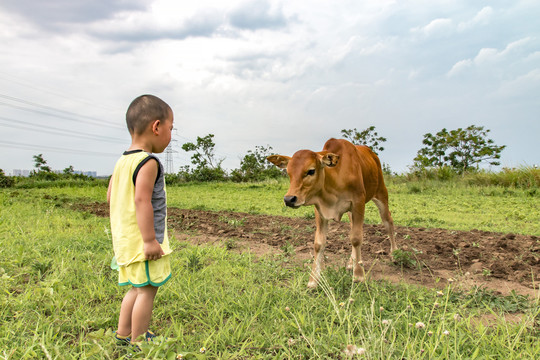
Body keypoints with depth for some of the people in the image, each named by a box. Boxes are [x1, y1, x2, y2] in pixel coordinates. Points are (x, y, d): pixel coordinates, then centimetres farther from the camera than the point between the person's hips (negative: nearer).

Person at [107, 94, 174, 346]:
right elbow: (142, 200, -25)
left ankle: (123, 333, 33)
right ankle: (138, 342, 12)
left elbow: (110, 196, 17)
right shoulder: (148, 162, -17)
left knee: (138, 288, 21)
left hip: (125, 239, 10)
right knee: (148, 289, 2)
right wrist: (150, 240, -24)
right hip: (142, 241, -10)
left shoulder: (122, 161, 12)